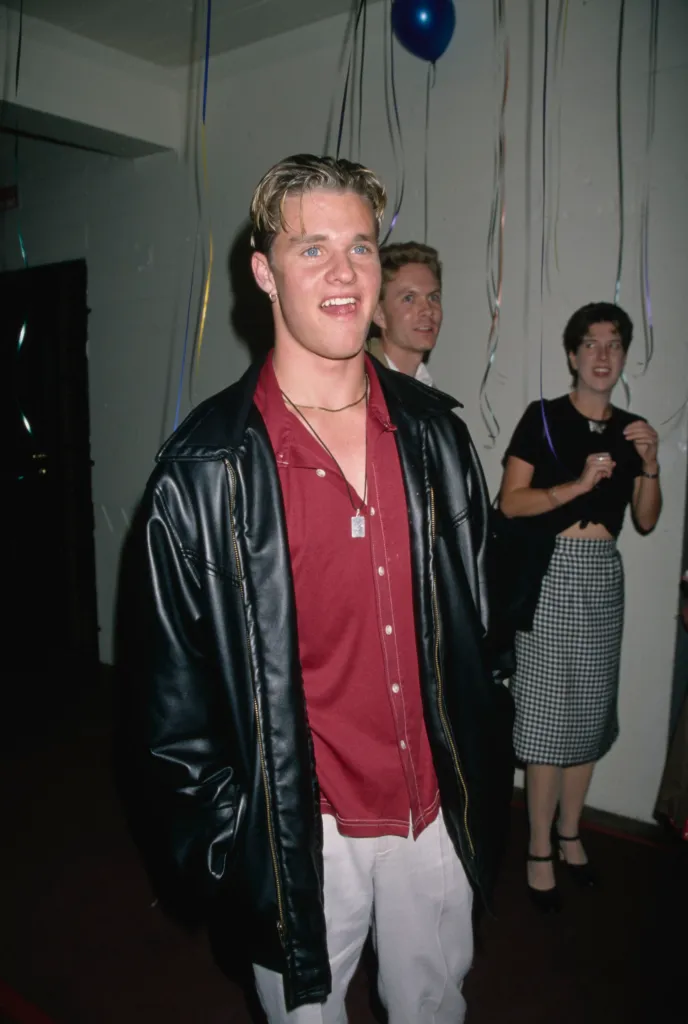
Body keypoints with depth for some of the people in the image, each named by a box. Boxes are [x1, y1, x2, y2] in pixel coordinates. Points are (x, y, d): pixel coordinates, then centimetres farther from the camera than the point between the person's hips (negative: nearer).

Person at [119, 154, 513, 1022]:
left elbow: (475, 621, 7)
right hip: (305, 831, -3)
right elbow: (172, 688, -8)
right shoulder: (205, 468, -15)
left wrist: (483, 770, 9)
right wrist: (223, 841, -6)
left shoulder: (434, 432, -2)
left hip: (439, 812, 4)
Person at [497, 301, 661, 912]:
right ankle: (540, 850, 14)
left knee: (590, 712, 12)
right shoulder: (543, 418, -3)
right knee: (548, 716, -1)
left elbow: (646, 521, 10)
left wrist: (650, 465, -5)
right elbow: (510, 502, -10)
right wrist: (578, 484, -20)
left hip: (604, 576, 5)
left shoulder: (630, 429, 10)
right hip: (553, 574, -5)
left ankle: (569, 832, 30)